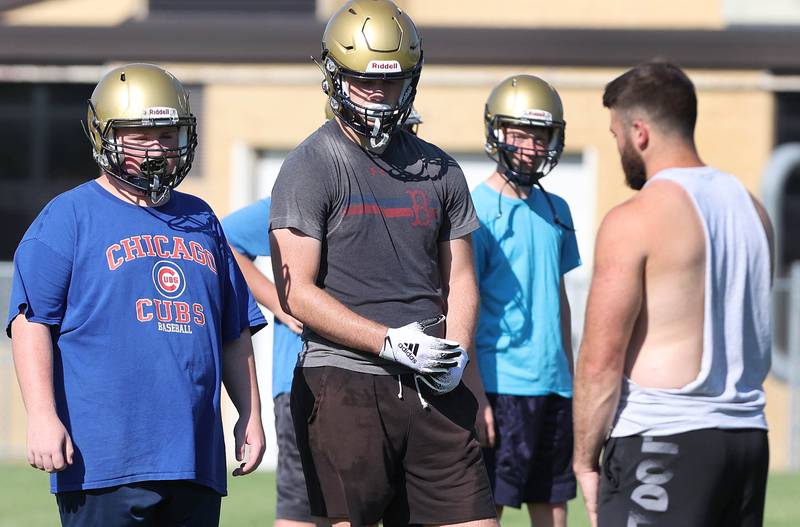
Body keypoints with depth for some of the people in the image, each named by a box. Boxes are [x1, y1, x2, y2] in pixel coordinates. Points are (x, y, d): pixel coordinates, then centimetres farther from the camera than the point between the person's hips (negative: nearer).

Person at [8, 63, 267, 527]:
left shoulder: (201, 220, 20)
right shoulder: (70, 216, 1)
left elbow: (234, 331, 25)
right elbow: (31, 320, -6)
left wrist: (250, 414, 19)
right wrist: (42, 416, -16)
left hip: (195, 452, 6)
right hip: (104, 453, -6)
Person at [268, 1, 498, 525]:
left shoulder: (439, 170, 15)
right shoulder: (312, 168, -3)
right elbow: (296, 291, -9)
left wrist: (456, 353, -2)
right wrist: (390, 342, -16)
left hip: (433, 388, 5)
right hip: (346, 385, -5)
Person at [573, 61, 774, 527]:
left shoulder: (634, 221, -11)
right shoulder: (752, 208, 13)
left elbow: (601, 361, -12)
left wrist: (585, 459, -4)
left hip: (661, 439, -8)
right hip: (749, 435, 8)